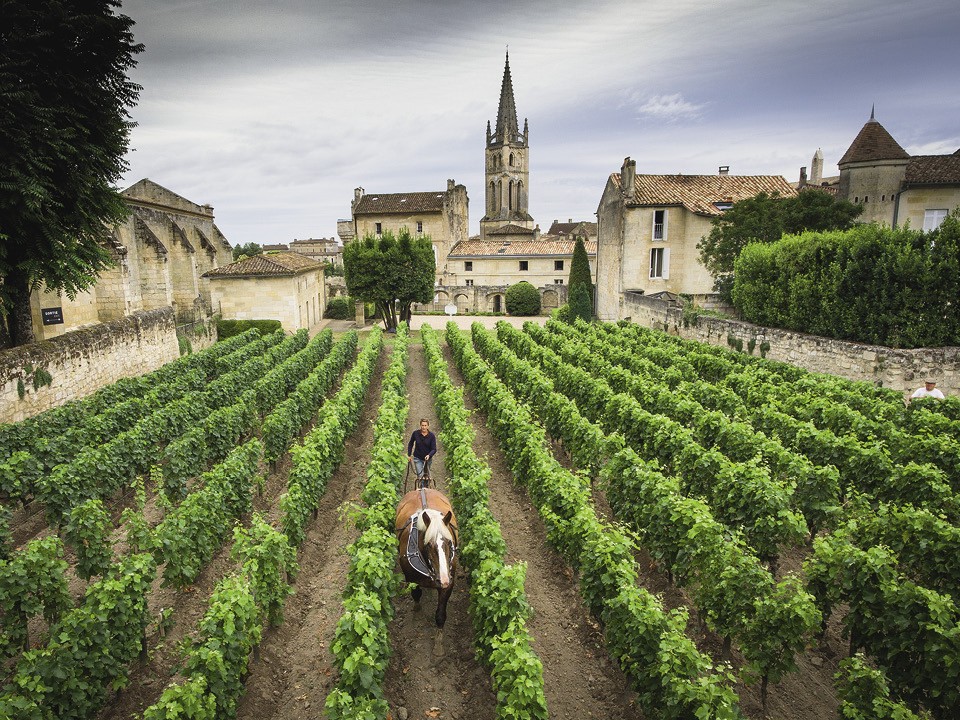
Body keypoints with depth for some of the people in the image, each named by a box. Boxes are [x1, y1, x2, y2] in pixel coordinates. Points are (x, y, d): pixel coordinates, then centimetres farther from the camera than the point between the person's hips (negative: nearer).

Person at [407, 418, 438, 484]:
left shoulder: (432, 436, -15)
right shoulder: (415, 433, -12)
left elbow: (434, 449, -15)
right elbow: (410, 444, 5)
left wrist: (429, 455, -34)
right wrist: (409, 455, 3)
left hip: (427, 458, 1)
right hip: (418, 458, -1)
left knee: (426, 475, 17)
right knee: (420, 476, -13)